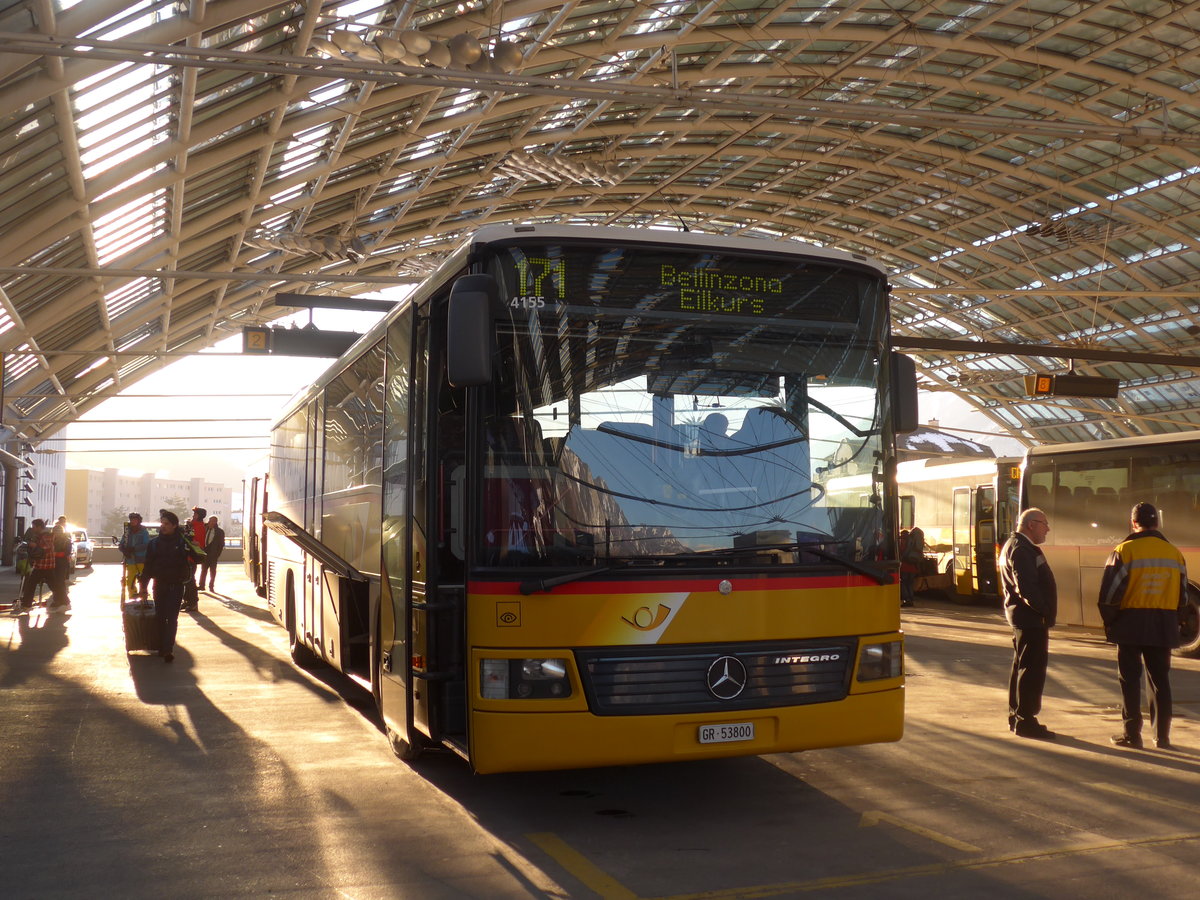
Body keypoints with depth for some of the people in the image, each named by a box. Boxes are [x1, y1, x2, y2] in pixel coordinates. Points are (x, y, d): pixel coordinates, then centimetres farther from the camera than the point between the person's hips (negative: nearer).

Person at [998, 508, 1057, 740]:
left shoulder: (1015, 545, 17)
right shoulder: (1021, 549, -17)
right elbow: (1026, 587, -26)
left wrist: (1044, 610, 14)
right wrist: (1043, 610, -19)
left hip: (1022, 616, 11)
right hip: (1031, 618, -11)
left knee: (1021, 666, 17)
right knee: (1033, 669, -7)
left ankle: (1016, 716, 25)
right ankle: (1025, 721, -3)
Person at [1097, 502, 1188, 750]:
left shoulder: (1125, 550, -9)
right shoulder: (1174, 553, 5)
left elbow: (1110, 592, -11)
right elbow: (1183, 596, 11)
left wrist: (1109, 622, 2)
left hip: (1131, 623, -4)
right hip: (1164, 625, 4)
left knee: (1130, 679, 4)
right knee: (1160, 680, 12)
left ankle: (1132, 734, 6)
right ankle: (1162, 736, 15)